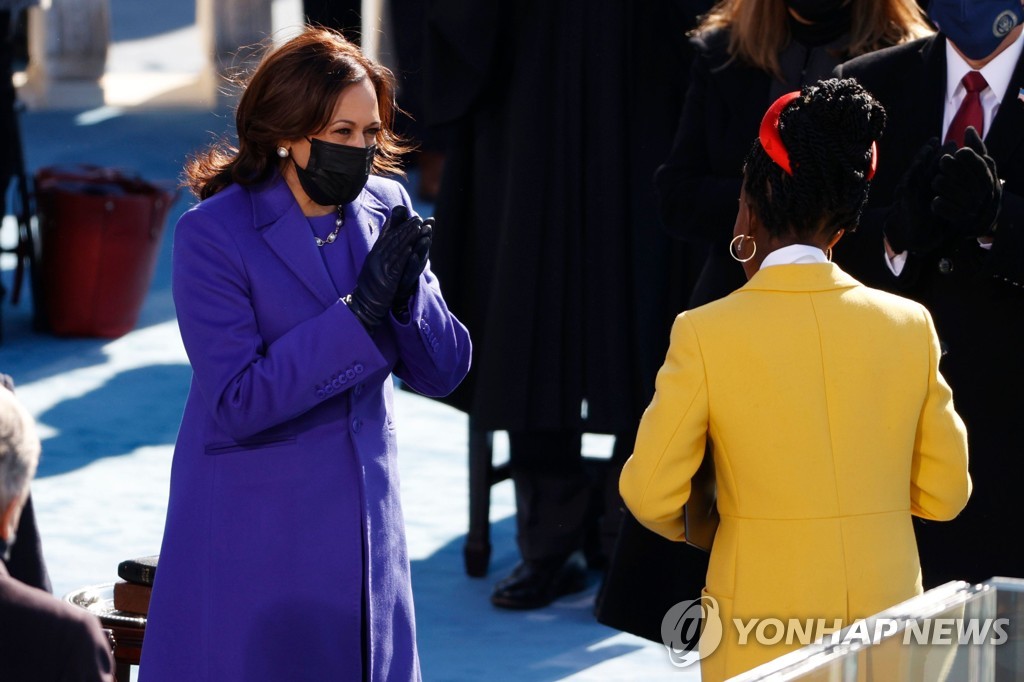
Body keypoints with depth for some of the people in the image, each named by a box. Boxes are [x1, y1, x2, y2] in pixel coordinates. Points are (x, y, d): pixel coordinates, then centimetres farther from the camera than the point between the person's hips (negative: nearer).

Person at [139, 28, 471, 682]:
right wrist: (358, 311, -24)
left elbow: (443, 371, 3)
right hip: (253, 530, -5)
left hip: (364, 526, 5)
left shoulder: (385, 211, 2)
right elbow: (235, 402, -20)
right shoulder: (214, 233, -14)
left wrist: (407, 293, -18)